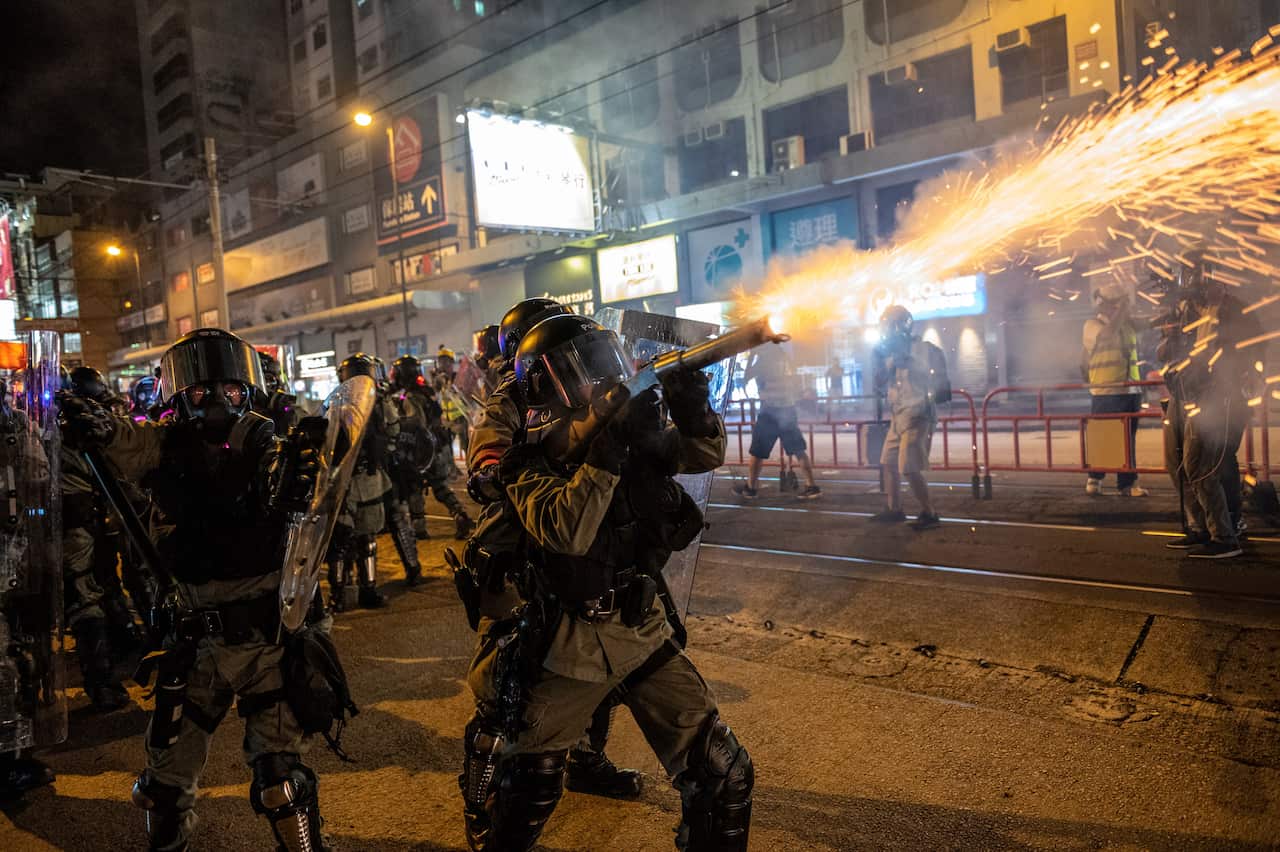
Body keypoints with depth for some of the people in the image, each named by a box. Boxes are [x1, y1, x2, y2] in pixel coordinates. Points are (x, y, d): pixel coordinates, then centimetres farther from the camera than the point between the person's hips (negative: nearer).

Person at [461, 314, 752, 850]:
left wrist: (693, 412, -21)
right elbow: (567, 532, -30)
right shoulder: (528, 462, -14)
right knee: (525, 789, 15)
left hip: (644, 630, 4)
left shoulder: (632, 429, 0)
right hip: (570, 647, -3)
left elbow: (703, 454, 0)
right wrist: (610, 445, -35)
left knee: (724, 775, 5)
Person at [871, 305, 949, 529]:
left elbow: (940, 382, -12)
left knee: (910, 468, -12)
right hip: (897, 416, 9)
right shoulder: (892, 354, 13)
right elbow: (881, 387, 15)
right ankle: (895, 509, 25)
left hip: (917, 416, -9)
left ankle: (929, 513, 0)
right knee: (888, 463, 13)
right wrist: (879, 361, 3)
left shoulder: (924, 349, -9)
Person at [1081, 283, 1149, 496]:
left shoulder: (1128, 325, 14)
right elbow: (1109, 333, -22)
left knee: (1128, 439, 7)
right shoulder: (1092, 325, -4)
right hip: (1105, 393, -6)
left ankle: (1127, 483, 11)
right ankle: (1094, 478, 15)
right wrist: (1121, 310, -14)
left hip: (1131, 391, 6)